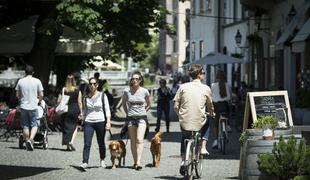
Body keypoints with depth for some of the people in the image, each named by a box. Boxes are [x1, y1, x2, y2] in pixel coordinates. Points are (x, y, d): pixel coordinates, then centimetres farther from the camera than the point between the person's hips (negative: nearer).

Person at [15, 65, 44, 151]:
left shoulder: (20, 81, 1)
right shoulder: (37, 81, -3)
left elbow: (17, 95, 5)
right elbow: (41, 95, -1)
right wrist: (39, 100, 20)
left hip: (23, 106, 2)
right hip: (33, 106, -2)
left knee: (25, 126, 10)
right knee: (35, 124, 4)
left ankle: (27, 141, 11)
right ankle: (31, 139, -18)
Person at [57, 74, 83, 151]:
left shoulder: (63, 90, -2)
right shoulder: (77, 90, -4)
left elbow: (58, 101, -1)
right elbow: (79, 102, -4)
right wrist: (81, 112, 1)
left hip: (66, 110, 1)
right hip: (75, 110, -1)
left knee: (66, 127, 9)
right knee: (74, 127, 13)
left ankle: (68, 145, 10)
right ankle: (71, 141, -7)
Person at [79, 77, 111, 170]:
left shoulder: (102, 96, 1)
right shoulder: (86, 98, 8)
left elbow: (107, 109, 0)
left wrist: (108, 122, -9)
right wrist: (83, 122, 16)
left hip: (100, 122, -1)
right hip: (88, 122, 1)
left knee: (101, 143, 11)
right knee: (87, 144, -12)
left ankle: (102, 160, 31)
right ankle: (85, 163, -18)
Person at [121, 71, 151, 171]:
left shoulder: (144, 91, -1)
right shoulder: (127, 91, -1)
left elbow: (149, 104, 15)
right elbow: (123, 102, 17)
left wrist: (143, 112, 8)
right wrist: (127, 113, 11)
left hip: (141, 118, -1)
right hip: (130, 118, 2)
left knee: (139, 140, -14)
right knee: (133, 141, 5)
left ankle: (138, 162, -21)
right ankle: (135, 162, 11)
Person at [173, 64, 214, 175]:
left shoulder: (183, 87, 0)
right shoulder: (206, 88, -1)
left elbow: (175, 107, -2)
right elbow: (210, 107, 11)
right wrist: (212, 115, 33)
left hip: (185, 123, 1)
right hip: (199, 123, -1)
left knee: (184, 138, 31)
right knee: (207, 123, 34)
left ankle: (183, 160, 13)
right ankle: (203, 147, 22)